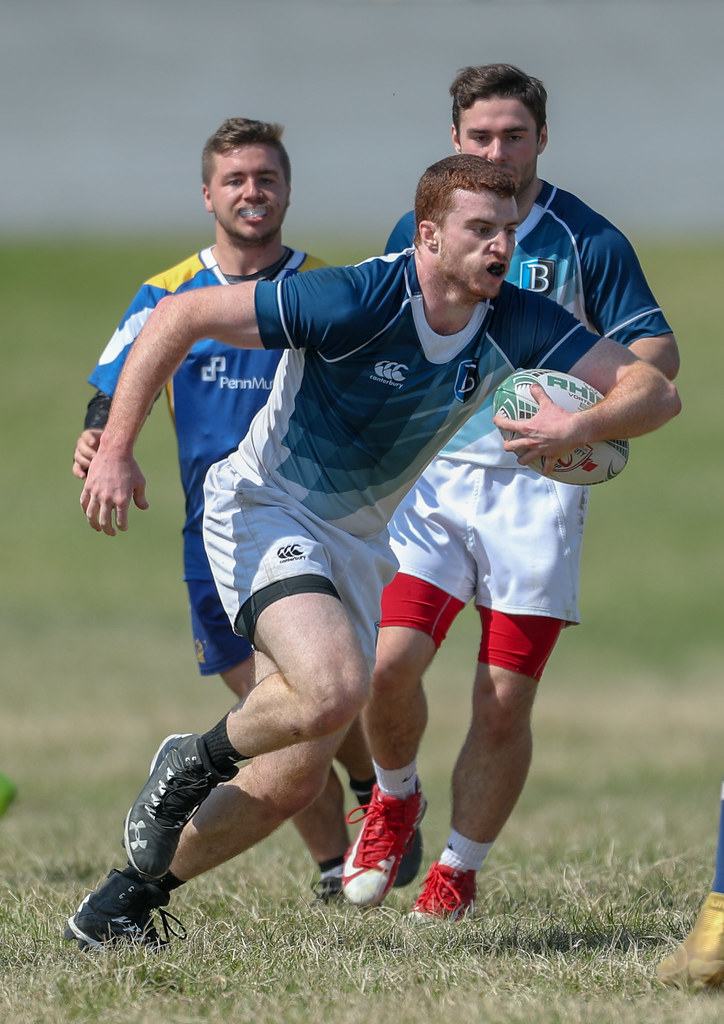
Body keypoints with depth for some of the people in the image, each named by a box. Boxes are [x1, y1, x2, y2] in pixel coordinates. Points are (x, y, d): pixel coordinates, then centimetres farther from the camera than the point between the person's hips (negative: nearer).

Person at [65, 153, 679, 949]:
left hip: (358, 541, 7)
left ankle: (132, 895, 21)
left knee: (299, 775, 4)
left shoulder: (518, 325, -10)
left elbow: (655, 391, -13)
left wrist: (579, 427, -34)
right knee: (335, 687, -31)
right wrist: (115, 449, -26)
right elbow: (180, 317, -21)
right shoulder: (357, 301, -26)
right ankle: (192, 767, -2)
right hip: (267, 507, -6)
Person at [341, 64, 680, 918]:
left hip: (538, 488, -2)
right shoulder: (418, 232, 7)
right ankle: (395, 800, 15)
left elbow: (657, 349, -4)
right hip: (432, 473, 2)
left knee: (503, 706, -4)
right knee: (388, 660, -15)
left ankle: (459, 871, 15)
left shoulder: (586, 242, -2)